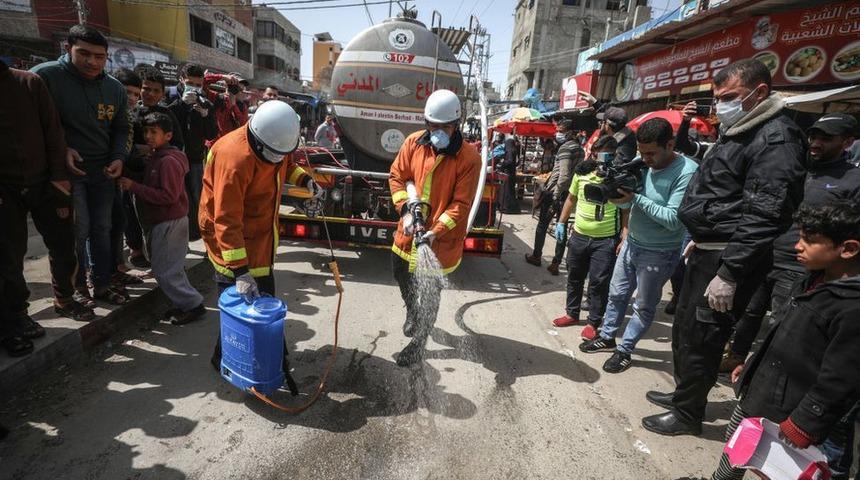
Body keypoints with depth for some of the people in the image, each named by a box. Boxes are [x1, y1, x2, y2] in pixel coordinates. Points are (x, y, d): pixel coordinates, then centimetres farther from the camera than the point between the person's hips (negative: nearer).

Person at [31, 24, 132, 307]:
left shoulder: (115, 88, 4)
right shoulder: (45, 76, -12)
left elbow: (121, 128, 12)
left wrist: (119, 158, -4)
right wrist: (60, 150, -19)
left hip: (103, 170, 5)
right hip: (67, 169, -4)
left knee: (102, 229, 10)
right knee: (78, 230, -6)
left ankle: (102, 285, 22)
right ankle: (77, 287, 14)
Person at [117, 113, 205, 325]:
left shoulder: (169, 161, -18)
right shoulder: (154, 158, 12)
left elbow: (168, 196, -24)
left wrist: (134, 187, -21)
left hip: (170, 223, -10)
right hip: (160, 221, 10)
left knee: (165, 271, -4)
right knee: (170, 268, 15)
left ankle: (193, 304, 5)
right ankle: (183, 303, 24)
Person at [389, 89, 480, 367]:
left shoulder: (469, 158, -18)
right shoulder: (413, 143, -5)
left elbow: (461, 204, -17)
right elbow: (397, 176, 3)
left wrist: (435, 231, -26)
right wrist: (406, 208, -12)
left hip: (441, 238, -5)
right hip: (409, 230, 5)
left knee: (430, 294, 5)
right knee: (402, 277, 24)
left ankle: (418, 345, 25)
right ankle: (412, 312, 56)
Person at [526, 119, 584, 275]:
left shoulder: (565, 148, -13)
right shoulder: (580, 149, 13)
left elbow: (564, 175, -23)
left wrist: (556, 195, -21)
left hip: (554, 192, -7)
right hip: (570, 194, 7)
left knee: (542, 225, 10)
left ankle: (536, 256, 22)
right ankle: (555, 264, 8)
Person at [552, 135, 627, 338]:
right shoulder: (581, 173, 0)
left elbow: (626, 210, -9)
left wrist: (625, 237, -16)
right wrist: (561, 222, 13)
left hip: (606, 240, -4)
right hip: (579, 236, 5)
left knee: (599, 282, 2)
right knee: (574, 277, 17)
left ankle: (593, 322, 18)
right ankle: (572, 313, 35)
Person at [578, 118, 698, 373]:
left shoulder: (687, 172, -22)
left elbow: (673, 219, -26)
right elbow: (628, 202, 2)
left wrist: (636, 198, -29)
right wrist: (618, 197, -20)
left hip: (658, 253, -6)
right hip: (631, 243, 6)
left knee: (644, 307, 11)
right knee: (617, 294, 19)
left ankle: (624, 350, 25)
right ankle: (607, 337, 37)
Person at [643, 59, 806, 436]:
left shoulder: (776, 139, -16)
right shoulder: (738, 132, 15)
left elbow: (763, 217, -24)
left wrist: (729, 274, -26)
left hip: (728, 259, -10)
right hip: (707, 252, 10)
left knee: (700, 338, 2)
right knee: (684, 329, 19)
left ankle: (687, 413, 19)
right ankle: (684, 392, 37)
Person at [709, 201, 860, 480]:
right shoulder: (816, 279, 3)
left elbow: (837, 386, -22)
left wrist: (801, 430, -18)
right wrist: (750, 366, 19)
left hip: (783, 414, -8)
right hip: (756, 392, 8)